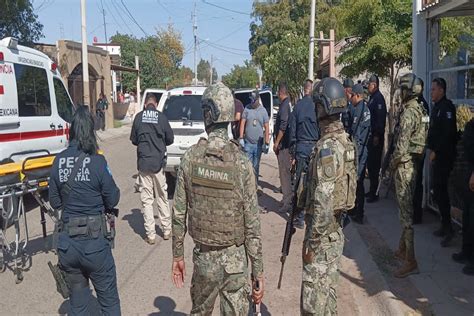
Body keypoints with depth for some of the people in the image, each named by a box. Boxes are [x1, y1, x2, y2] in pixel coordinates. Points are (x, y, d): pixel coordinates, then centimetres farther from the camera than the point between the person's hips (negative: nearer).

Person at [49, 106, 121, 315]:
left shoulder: (58, 161, -2)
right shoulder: (97, 161, -14)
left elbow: (54, 202, 6)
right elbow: (112, 200, -6)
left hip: (67, 241, 4)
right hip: (94, 242, -4)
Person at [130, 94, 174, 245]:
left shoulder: (139, 117, -3)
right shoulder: (161, 117, -4)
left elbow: (133, 139, 5)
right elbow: (170, 139, 3)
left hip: (143, 163, 0)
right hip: (158, 162, 0)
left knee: (146, 199, 5)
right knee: (162, 197, 13)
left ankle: (150, 235, 6)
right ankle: (167, 230, 21)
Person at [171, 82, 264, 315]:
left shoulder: (190, 158, -8)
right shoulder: (241, 162, -15)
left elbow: (179, 214, -2)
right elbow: (252, 223, -13)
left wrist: (177, 255, 11)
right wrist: (258, 272, -3)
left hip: (203, 256, 2)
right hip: (234, 258, -2)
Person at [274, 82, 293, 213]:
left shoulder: (284, 105, -15)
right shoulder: (291, 104, 12)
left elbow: (283, 126, -21)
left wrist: (276, 142, -13)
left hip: (283, 144, -9)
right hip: (289, 143, 9)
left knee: (284, 172, -6)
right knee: (287, 171, 16)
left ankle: (287, 202, -3)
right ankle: (288, 199, 26)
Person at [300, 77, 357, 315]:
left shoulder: (327, 147, -22)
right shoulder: (345, 140, 8)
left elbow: (323, 200, -24)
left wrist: (312, 242, -18)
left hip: (323, 233, -10)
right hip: (335, 228, 10)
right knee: (327, 294, 20)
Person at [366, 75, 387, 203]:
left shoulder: (378, 98, -14)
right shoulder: (372, 97, 16)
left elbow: (380, 117, -21)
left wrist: (377, 136, -22)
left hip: (376, 136, -10)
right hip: (371, 135, 10)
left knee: (374, 164, -7)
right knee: (370, 163, 15)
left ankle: (374, 193, -2)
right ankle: (372, 191, 24)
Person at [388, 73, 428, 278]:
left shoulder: (409, 113, -18)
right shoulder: (421, 110, 11)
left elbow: (402, 145, -22)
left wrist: (392, 164, -7)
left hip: (405, 164, -10)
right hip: (415, 162, 10)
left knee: (406, 209, -8)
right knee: (406, 207, 18)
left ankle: (410, 261, -5)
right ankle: (402, 249, 32)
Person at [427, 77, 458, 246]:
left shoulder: (447, 107, -14)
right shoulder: (436, 106, 15)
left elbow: (448, 133, -21)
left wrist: (435, 151, -16)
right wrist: (432, 149, 10)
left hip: (444, 156, -9)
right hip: (437, 155, 9)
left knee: (440, 190, -9)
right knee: (439, 190, 12)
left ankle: (448, 227, -3)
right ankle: (445, 225, 20)